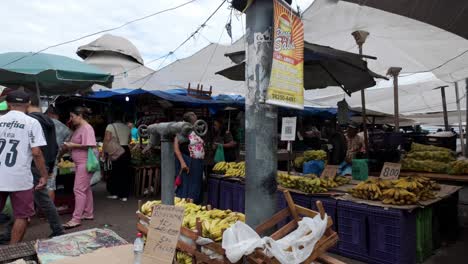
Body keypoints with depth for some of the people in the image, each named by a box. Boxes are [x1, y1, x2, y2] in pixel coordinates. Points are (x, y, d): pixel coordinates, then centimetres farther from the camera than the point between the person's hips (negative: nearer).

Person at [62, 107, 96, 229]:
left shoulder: (87, 128, -14)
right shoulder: (78, 128, 15)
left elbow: (89, 145, -22)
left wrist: (73, 145, -17)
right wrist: (69, 146, 5)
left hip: (85, 163, -10)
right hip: (79, 163, 10)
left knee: (79, 189, -8)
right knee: (85, 188, 14)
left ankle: (76, 219, -4)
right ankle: (88, 213, 24)